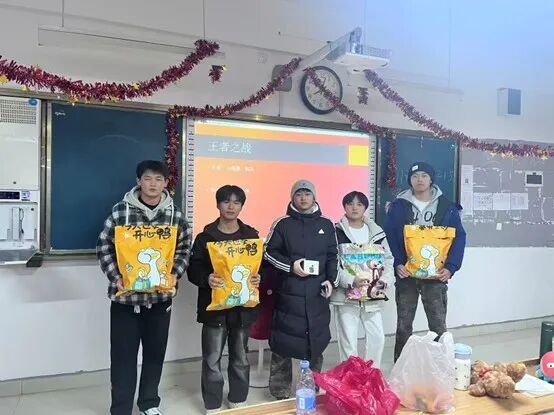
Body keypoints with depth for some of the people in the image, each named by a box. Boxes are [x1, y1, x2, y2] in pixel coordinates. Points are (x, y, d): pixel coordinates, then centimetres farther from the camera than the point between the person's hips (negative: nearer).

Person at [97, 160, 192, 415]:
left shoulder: (175, 214, 0)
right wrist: (116, 277, -12)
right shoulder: (120, 211, -5)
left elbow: (184, 249, 6)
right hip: (125, 295, -2)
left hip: (160, 295, 2)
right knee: (123, 354, 7)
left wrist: (175, 274, -9)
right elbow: (104, 247, -1)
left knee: (155, 352, 14)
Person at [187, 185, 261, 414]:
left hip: (243, 306, 2)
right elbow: (193, 270, -3)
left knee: (240, 358, 15)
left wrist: (258, 278, -14)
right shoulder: (205, 237, -1)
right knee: (212, 359, 5)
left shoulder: (251, 236, 5)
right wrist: (206, 278, -23)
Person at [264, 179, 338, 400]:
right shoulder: (282, 224, 2)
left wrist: (331, 280, 1)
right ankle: (280, 391, 17)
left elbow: (333, 256, 14)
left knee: (317, 340, 9)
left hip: (318, 294, 3)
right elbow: (269, 252, 3)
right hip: (288, 293, -2)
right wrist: (291, 266, -10)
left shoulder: (326, 225, 11)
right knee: (283, 340, 1)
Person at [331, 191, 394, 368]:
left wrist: (384, 280, -8)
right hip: (345, 295, -4)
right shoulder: (336, 232, -3)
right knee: (348, 340, 2)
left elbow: (388, 260, 9)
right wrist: (351, 281, -24)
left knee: (377, 337, 8)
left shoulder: (377, 232, 9)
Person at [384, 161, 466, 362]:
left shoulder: (447, 207, 2)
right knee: (403, 325, 10)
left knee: (438, 325, 6)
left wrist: (451, 267, -13)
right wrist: (397, 264, -15)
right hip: (406, 274, 1)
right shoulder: (398, 206, 1)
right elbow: (389, 238, -2)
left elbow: (459, 238, -1)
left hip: (436, 275, 0)